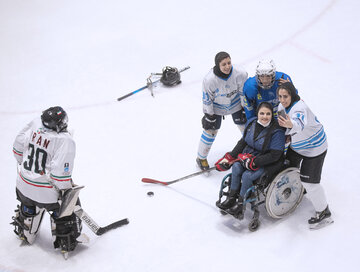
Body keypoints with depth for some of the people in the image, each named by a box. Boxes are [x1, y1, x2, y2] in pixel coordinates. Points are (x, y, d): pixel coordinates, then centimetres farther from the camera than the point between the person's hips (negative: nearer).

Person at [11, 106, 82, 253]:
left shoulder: (34, 124, -8)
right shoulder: (65, 140, -27)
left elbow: (18, 148, 5)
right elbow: (60, 172, -27)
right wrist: (67, 190, -11)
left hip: (24, 186, 6)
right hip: (46, 191, -6)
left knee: (28, 208, 34)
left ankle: (24, 234, 57)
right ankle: (66, 243, 30)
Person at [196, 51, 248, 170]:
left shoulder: (240, 74, -30)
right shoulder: (209, 80, -35)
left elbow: (244, 92, -12)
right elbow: (207, 99, -18)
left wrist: (246, 108, -4)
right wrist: (209, 116, -11)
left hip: (235, 103, 2)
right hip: (216, 106, -2)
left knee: (245, 126, 13)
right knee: (211, 130, 4)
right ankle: (201, 157, 24)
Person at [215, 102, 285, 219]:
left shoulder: (277, 131, -22)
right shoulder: (252, 123, -2)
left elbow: (274, 155, -23)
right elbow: (243, 142, 9)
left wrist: (254, 161, -26)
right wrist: (230, 157, 2)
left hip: (268, 163, -6)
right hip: (251, 155, 6)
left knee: (247, 175, -23)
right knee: (236, 167, -17)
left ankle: (240, 204, -5)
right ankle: (231, 198, -6)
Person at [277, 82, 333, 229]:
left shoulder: (299, 108, -35)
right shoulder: (282, 106, -8)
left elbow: (300, 123, -60)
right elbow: (281, 122, 14)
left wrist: (291, 124, -80)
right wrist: (287, 135, 1)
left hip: (314, 148, -9)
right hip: (296, 145, 9)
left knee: (309, 181, -10)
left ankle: (324, 213, 6)